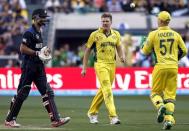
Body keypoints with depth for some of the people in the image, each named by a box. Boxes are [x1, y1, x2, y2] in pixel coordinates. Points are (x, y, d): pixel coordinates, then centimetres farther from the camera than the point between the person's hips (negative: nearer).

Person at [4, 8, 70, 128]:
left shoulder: (39, 32, 16)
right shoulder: (29, 32, -13)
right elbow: (23, 49, -19)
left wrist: (44, 51, 8)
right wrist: (38, 53, -19)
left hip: (39, 67, 9)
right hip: (29, 67, -9)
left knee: (47, 92, 0)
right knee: (22, 93, -3)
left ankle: (55, 119, -4)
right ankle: (9, 120, 7)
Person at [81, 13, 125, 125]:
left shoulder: (116, 34, 10)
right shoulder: (95, 34, -1)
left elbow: (119, 48, 18)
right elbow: (87, 51, 5)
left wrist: (122, 56, -5)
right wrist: (84, 68, 4)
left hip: (112, 65, 5)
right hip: (100, 64, -5)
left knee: (103, 90, 12)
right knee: (107, 90, -16)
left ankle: (92, 113, 29)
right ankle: (113, 116, -23)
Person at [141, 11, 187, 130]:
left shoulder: (154, 34, -2)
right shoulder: (176, 35, 6)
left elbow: (145, 51, 4)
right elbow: (183, 51, 12)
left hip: (160, 66, -2)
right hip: (173, 67, 2)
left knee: (155, 92, 12)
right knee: (170, 95, 6)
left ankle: (160, 106, -19)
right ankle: (169, 119, -9)